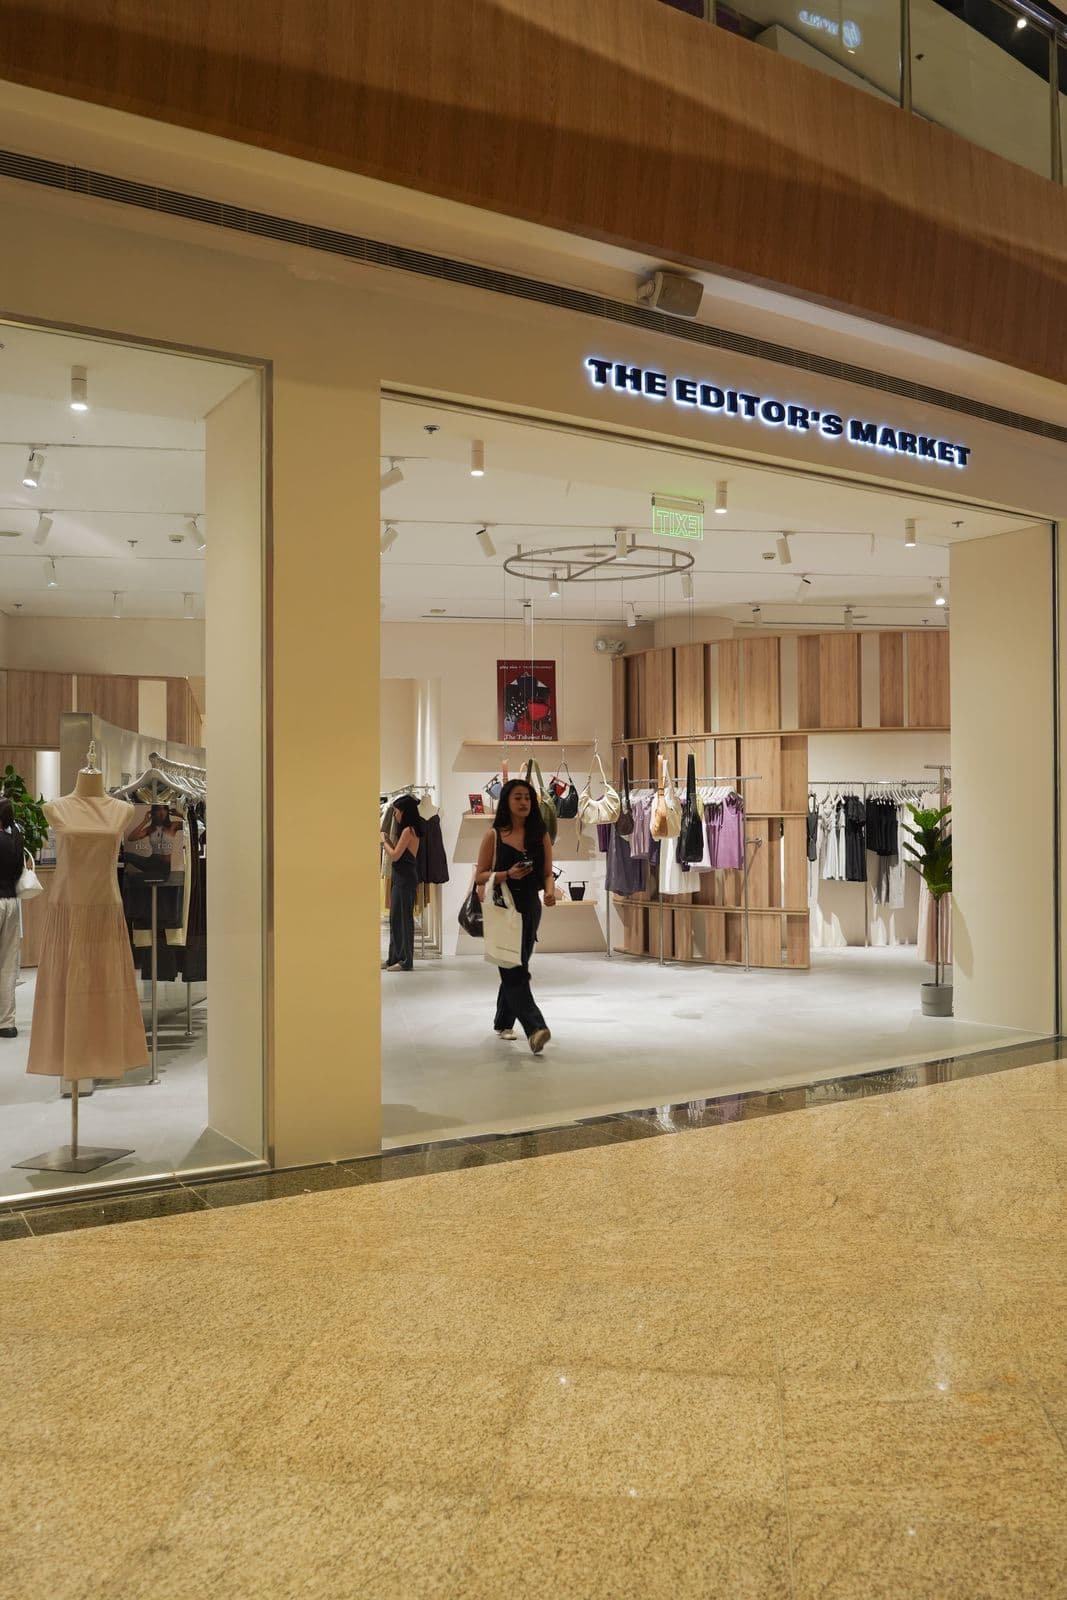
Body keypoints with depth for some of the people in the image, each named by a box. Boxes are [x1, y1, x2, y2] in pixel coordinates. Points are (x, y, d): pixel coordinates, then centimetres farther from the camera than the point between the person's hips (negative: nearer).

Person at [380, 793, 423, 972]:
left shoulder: (408, 830, -14)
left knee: (403, 919, -4)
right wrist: (387, 841, 8)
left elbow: (395, 855, -16)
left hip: (405, 879, -10)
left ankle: (406, 961, 2)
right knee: (395, 918, 13)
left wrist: (384, 841, -3)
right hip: (400, 878, 10)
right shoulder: (409, 830, 14)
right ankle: (395, 958, 20)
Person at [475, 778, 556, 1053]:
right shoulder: (494, 836, -2)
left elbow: (548, 873, 7)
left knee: (516, 968, 13)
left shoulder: (540, 835, 6)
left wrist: (550, 891, -15)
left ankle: (503, 1022, 29)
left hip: (530, 908, 4)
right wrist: (507, 874, -19)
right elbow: (480, 876, -2)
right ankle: (535, 1028, -21)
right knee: (514, 971, -13)